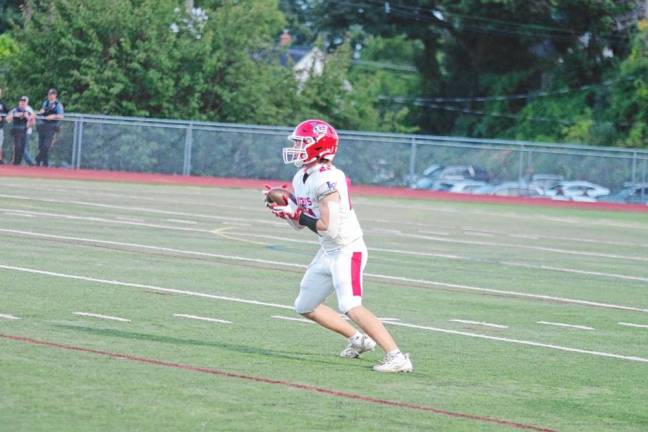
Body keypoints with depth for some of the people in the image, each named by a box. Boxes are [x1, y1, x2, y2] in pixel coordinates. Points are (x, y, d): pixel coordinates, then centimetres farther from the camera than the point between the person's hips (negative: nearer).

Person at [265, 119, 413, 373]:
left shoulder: (328, 180, -23)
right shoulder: (301, 178, 7)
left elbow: (328, 226, -27)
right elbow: (300, 224, 14)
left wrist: (296, 215, -18)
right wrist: (284, 208, -4)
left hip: (347, 250, -10)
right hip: (327, 253, 10)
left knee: (351, 307, -24)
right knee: (305, 307, 18)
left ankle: (396, 356, -26)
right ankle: (357, 340, 27)